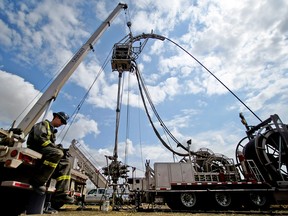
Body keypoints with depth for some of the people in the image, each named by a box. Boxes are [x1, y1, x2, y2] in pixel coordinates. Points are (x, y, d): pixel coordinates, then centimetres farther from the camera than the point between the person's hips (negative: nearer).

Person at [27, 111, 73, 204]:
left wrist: (59, 147, -4)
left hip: (47, 151, 8)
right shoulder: (43, 124, 3)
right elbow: (39, 138, -16)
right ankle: (38, 181, -27)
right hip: (36, 148, -8)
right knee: (57, 153, -35)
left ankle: (61, 192, -17)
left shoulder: (53, 131, 28)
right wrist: (56, 147, -19)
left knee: (65, 163, -8)